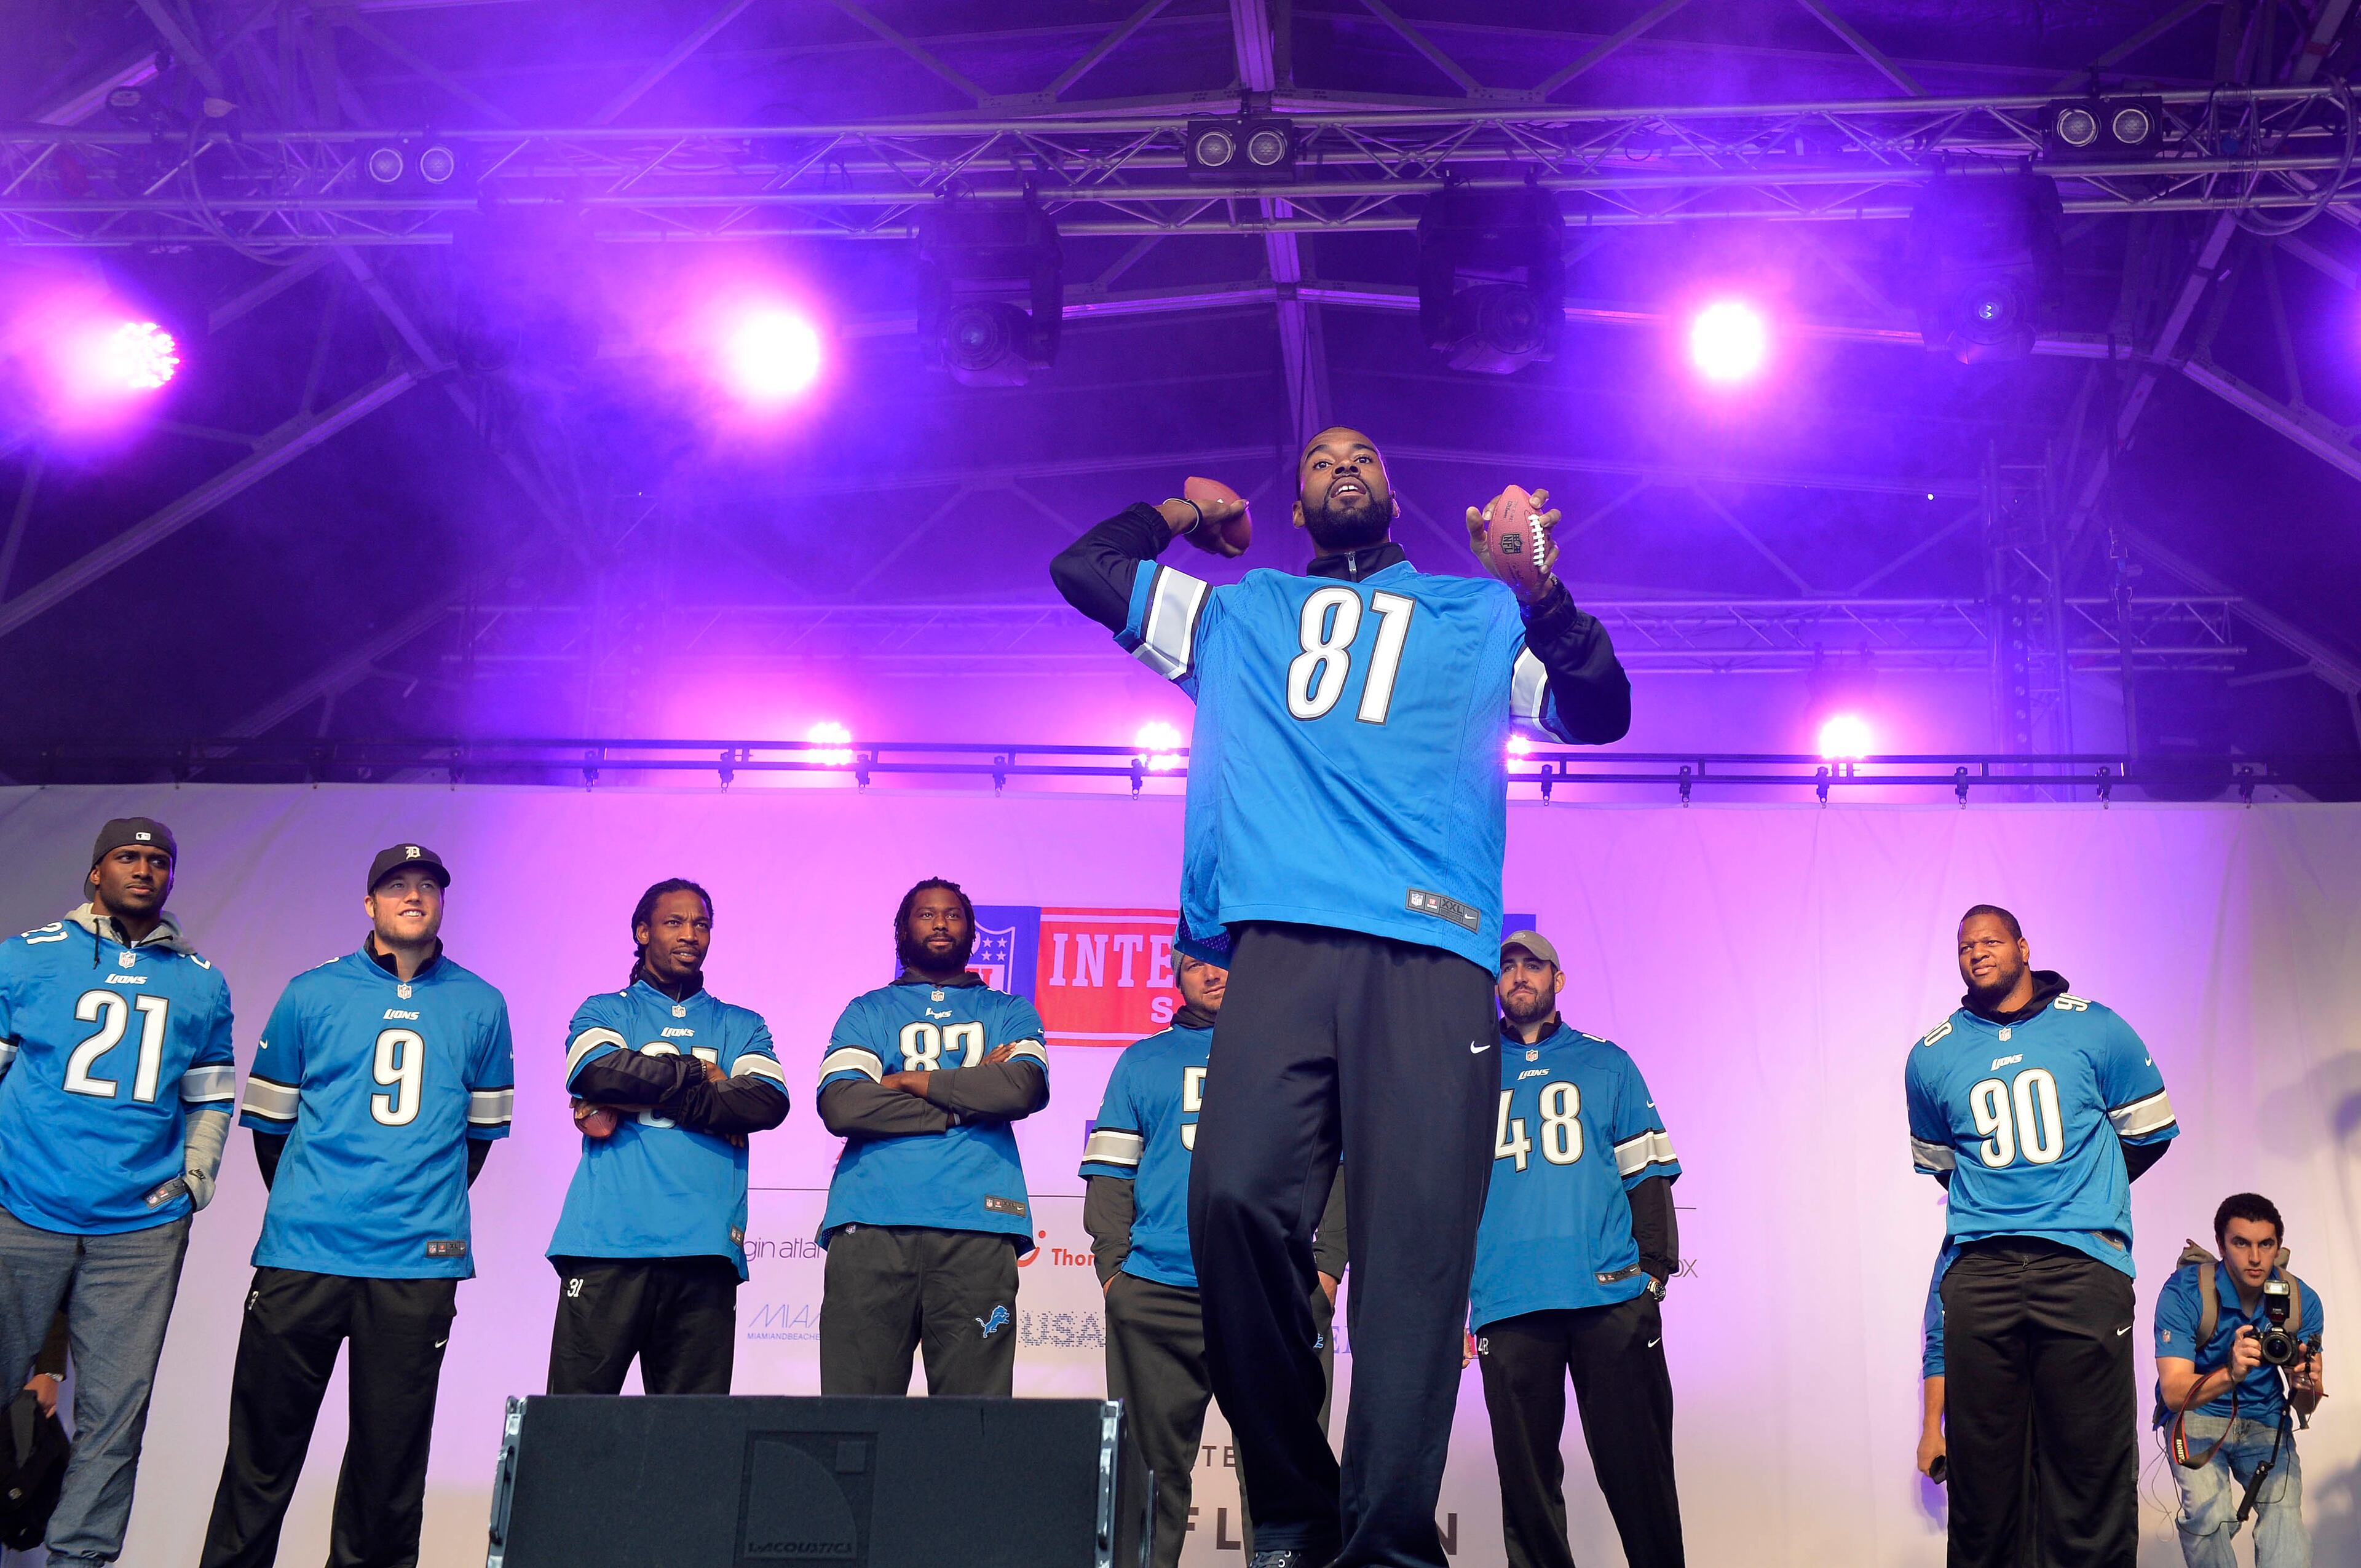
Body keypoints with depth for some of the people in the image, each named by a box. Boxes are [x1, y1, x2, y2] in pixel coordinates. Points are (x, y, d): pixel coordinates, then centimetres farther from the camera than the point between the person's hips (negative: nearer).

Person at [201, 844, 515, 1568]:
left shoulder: (481, 1007, 8)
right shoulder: (312, 994, 6)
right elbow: (270, 1120, 13)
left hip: (420, 1261, 1)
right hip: (303, 1253, 0)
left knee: (390, 1450, 5)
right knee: (265, 1441, 5)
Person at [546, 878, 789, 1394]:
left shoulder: (742, 1027, 20)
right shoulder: (604, 1012, 16)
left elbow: (768, 1102, 0)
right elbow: (598, 1072, -7)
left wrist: (638, 1101, -5)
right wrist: (702, 1074, 1)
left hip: (704, 1248, 2)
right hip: (610, 1241, -1)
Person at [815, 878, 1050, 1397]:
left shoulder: (1009, 1013, 22)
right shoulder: (868, 1012, 20)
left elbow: (1026, 1088, -1)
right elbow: (841, 1106, 0)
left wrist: (912, 1081, 1)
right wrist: (974, 1092, 0)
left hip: (976, 1227, 0)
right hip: (871, 1224, 0)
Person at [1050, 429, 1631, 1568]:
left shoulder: (1482, 617, 27)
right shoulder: (1239, 615, 31)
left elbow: (1599, 713, 13)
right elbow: (1083, 567, 32)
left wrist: (1538, 588, -3)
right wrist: (1184, 514, 40)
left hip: (1431, 954, 0)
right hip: (1280, 945, 1)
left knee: (1416, 1240, -16)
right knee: (1235, 1198, -21)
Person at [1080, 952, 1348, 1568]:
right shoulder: (1142, 1061, 20)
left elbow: (1338, 1165, 12)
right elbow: (1110, 1169, 14)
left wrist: (1328, 1264, -1)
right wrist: (1113, 1267, 0)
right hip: (1157, 1297, 1)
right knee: (1150, 1464, 0)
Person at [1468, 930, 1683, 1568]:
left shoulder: (1606, 1064, 15)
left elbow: (1646, 1172, 11)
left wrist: (1655, 1266, -1)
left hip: (1612, 1297, -1)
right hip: (1509, 1301, 1)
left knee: (1635, 1468, -4)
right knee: (1525, 1474, 2)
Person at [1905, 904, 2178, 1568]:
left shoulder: (2095, 1030, 7)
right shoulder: (1932, 1056, 12)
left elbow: (2149, 1133, 17)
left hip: (2083, 1264, -2)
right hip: (1978, 1269, 2)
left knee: (2089, 1457, -3)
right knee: (1983, 1458, 3)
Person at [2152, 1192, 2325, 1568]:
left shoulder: (2303, 1301, -8)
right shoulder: (2184, 1292, -19)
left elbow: (2304, 1408, -7)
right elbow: (2174, 1393, -25)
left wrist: (2305, 1388, -32)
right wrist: (2231, 1374, -45)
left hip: (2265, 1420, 2)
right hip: (2196, 1415, -2)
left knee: (2286, 1524, -25)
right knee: (2209, 1515, -27)